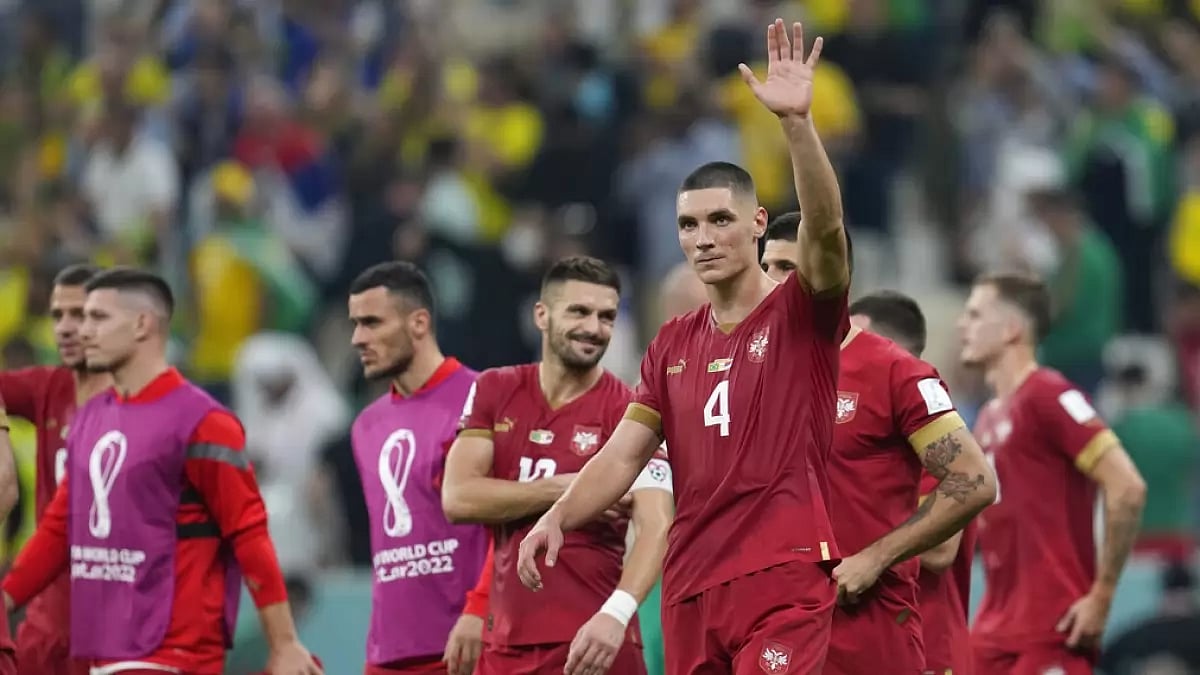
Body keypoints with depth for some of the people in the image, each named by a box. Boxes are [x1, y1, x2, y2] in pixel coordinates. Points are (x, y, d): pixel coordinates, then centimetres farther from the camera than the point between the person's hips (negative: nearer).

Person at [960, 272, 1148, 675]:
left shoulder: (1048, 396, -11)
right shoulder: (989, 415, 16)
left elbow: (1127, 488, -18)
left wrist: (1101, 597, -17)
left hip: (1049, 633, -9)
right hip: (995, 631, 9)